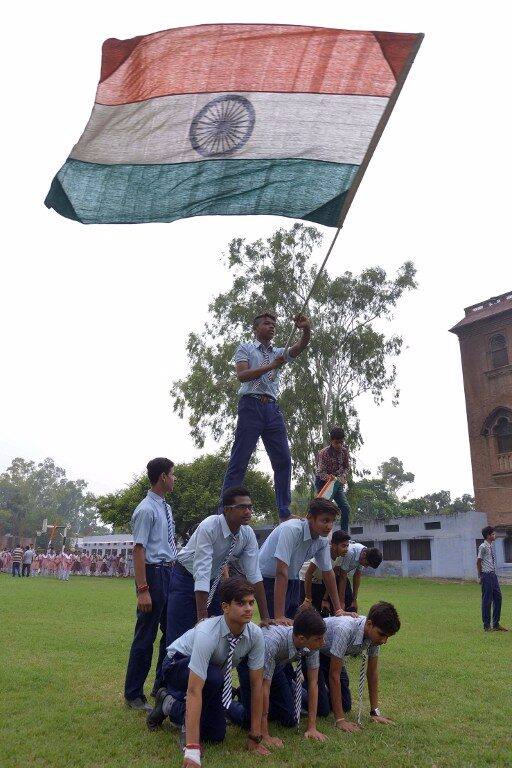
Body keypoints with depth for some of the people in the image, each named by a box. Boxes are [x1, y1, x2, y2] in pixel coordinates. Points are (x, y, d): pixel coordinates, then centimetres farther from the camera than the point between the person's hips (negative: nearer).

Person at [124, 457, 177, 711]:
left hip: (170, 572, 9)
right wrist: (143, 590, -22)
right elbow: (138, 550, -19)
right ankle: (133, 695, 17)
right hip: (153, 573, -9)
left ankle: (162, 686, 34)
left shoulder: (166, 508, 12)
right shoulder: (147, 510, -16)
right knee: (145, 636, 1)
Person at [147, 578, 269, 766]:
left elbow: (256, 683, -16)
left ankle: (170, 703, 19)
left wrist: (255, 736, -15)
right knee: (213, 676, -37)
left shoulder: (255, 634, -23)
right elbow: (194, 690, -43)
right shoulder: (207, 634, -40)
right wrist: (192, 751, -46)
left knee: (216, 736, -5)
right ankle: (187, 722, -9)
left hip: (214, 676, 6)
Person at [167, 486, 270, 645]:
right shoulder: (209, 527, -31)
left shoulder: (248, 534, -14)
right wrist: (202, 618, -39)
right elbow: (202, 572, -35)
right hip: (187, 577, -5)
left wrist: (265, 617, -15)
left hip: (214, 580, 5)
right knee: (180, 637, -8)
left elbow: (254, 574, -12)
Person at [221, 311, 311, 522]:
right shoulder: (245, 349, 11)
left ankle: (285, 513, 3)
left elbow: (300, 346, 6)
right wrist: (271, 366, -12)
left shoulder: (279, 352, 24)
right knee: (239, 461, -8)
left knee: (283, 460, -1)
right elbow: (242, 375, -5)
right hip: (251, 405, -5)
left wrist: (307, 330, -14)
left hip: (272, 409, 5)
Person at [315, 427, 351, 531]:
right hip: (323, 482, -5)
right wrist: (327, 477, -47)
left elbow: (347, 467, 3)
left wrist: (343, 477, -18)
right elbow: (320, 472, -24)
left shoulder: (344, 451, -8)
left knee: (346, 509, -1)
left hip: (337, 483, 5)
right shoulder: (323, 453, -23)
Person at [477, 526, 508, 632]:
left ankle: (496, 624, 20)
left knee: (498, 597, 10)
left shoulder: (491, 546, 12)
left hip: (493, 574, 9)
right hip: (487, 575, -9)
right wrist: (480, 576, -9)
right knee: (487, 600, -2)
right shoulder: (483, 547, -14)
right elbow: (478, 562, -11)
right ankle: (487, 625, 7)